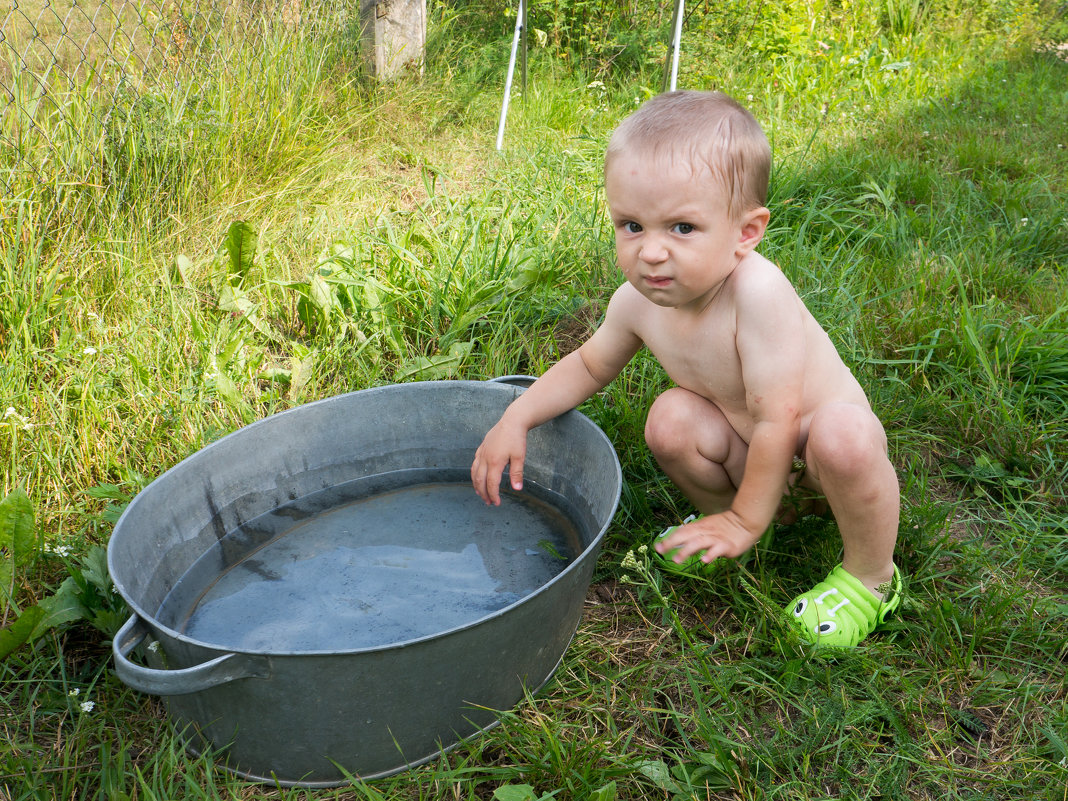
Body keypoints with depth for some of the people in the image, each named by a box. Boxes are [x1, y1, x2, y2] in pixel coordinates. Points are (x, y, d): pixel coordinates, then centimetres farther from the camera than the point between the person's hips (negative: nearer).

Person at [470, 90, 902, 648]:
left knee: (843, 438, -37)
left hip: (810, 444, -5)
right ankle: (717, 516, 9)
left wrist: (747, 521, -23)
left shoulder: (757, 292, -37)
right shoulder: (637, 300, -17)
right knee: (671, 419, -23)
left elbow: (776, 419, -32)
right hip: (744, 450, 5)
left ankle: (870, 576, -9)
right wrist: (516, 419, -9)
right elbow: (589, 365, 4)